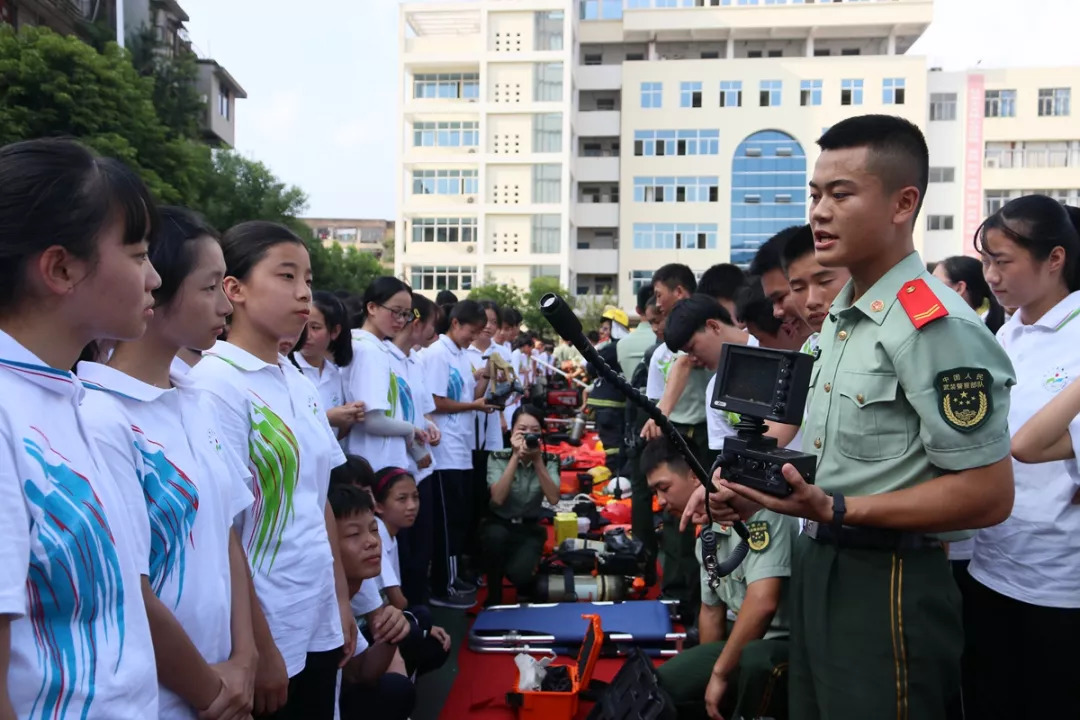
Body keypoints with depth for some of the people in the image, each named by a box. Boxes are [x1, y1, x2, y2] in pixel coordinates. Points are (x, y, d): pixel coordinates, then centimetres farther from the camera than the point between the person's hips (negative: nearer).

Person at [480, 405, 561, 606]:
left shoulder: (549, 460, -5)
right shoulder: (498, 458, -11)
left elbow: (553, 499, -20)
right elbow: (498, 498, -25)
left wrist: (537, 460, -25)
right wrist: (516, 456, -28)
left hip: (530, 529, 0)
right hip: (499, 524, 0)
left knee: (518, 573, -27)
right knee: (497, 536, -36)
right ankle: (494, 598, -11)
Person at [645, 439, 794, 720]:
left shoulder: (757, 511, -22)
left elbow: (763, 602, -30)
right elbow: (711, 610, 18)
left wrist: (720, 672, -20)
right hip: (746, 642, 8)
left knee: (756, 660, -37)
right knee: (663, 686, -1)